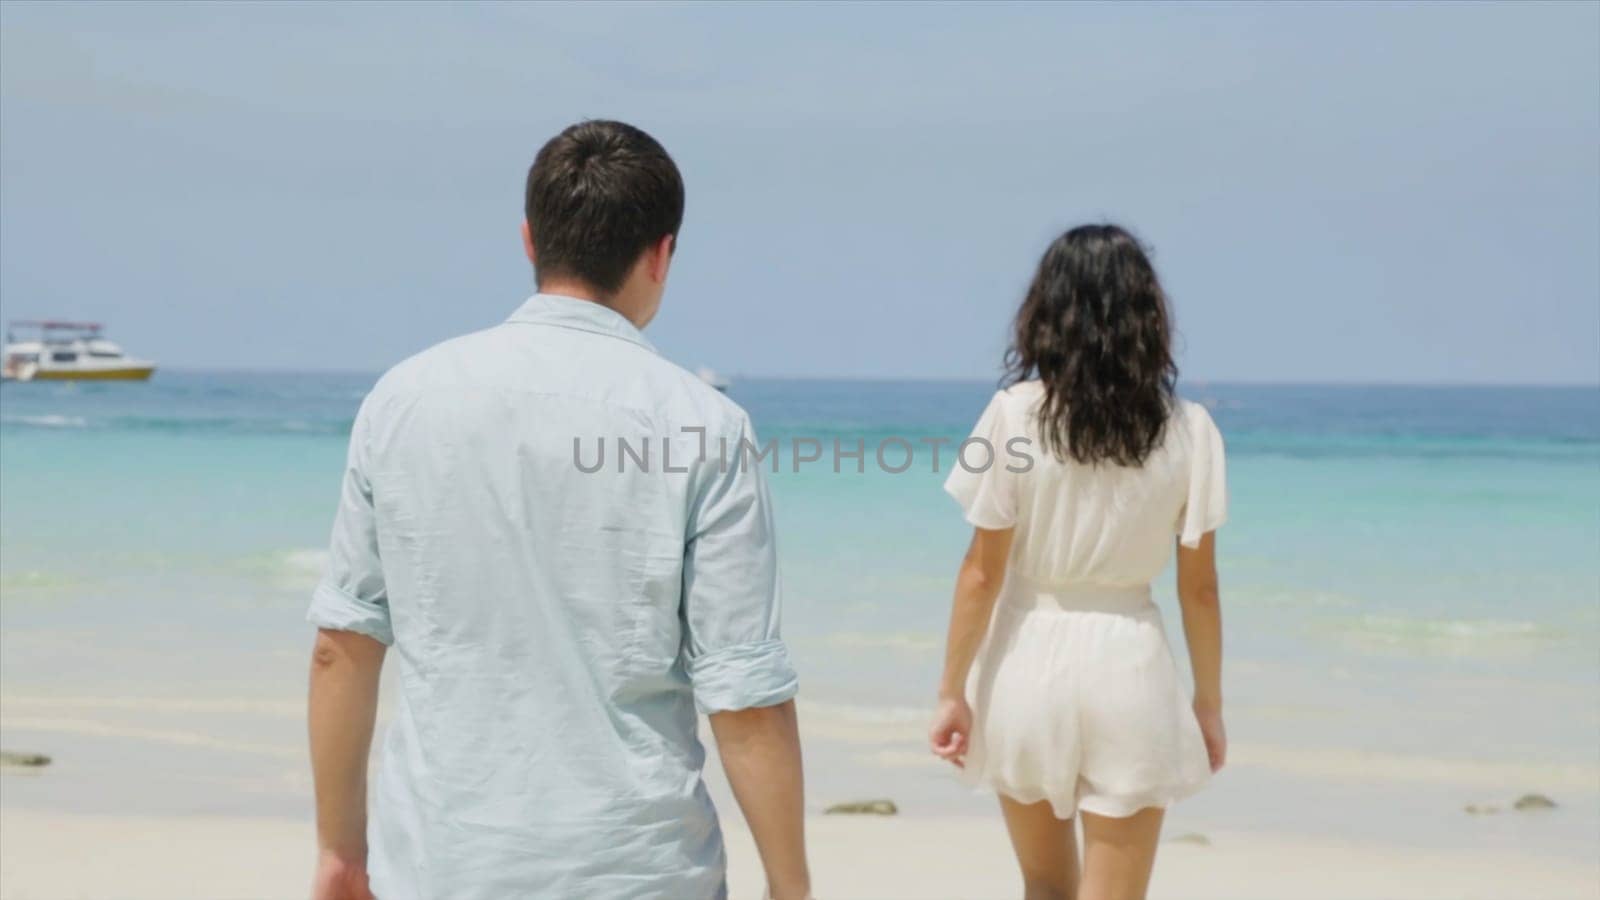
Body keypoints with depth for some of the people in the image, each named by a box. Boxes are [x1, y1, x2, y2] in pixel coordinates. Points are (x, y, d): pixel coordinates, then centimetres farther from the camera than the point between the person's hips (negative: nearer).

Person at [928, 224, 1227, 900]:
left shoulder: (1015, 414, -9)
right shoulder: (1187, 428, -5)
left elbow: (982, 572, -7)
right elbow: (1199, 587, -1)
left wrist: (953, 691, 1)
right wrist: (1209, 701, 11)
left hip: (1030, 661, 0)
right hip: (1127, 667, 0)